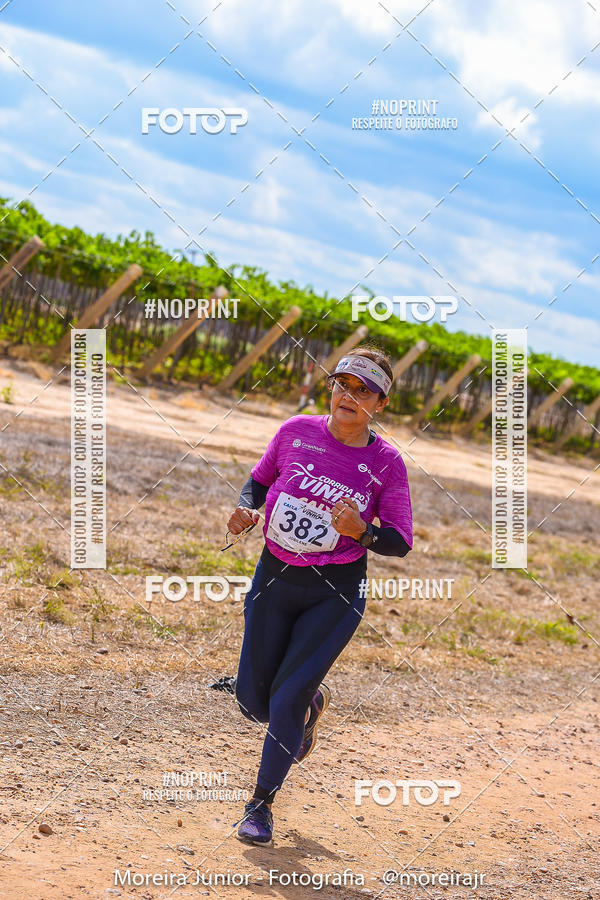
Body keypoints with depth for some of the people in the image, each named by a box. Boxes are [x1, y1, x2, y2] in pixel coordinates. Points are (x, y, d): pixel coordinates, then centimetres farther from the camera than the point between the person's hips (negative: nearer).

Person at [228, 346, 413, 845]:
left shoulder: (386, 462, -11)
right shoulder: (297, 431, -5)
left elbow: (401, 542, -8)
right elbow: (260, 478, 12)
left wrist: (360, 531, -27)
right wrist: (248, 509, -9)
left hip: (336, 593, -3)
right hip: (275, 578, 3)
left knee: (287, 697, -8)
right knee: (253, 699, 8)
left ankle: (262, 803, 12)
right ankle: (312, 702, 43)